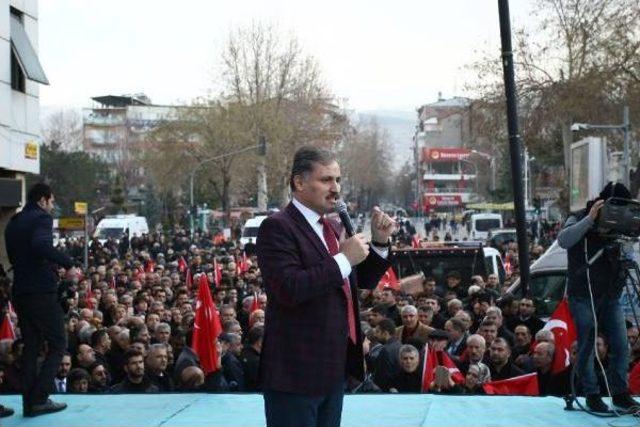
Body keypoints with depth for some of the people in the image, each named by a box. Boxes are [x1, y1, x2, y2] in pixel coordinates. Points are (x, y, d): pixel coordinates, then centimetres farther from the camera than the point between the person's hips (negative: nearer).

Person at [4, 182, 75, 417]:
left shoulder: (12, 224, 17)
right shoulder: (41, 218, -8)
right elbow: (41, 246, -27)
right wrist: (67, 262, -19)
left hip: (20, 292, 8)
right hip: (42, 291, -8)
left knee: (31, 345, 12)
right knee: (58, 344, 1)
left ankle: (29, 403, 10)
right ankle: (40, 397, -7)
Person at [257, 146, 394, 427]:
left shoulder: (330, 227, 13)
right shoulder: (277, 227, -13)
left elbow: (363, 281, 18)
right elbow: (289, 289, -26)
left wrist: (380, 243, 2)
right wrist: (344, 259, -23)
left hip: (333, 367, 9)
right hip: (296, 371, -9)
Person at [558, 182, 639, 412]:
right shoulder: (579, 219, -5)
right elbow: (563, 240, -23)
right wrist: (590, 219, -27)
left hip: (610, 296, 5)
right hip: (584, 296, -5)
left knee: (621, 346, 2)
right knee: (587, 347, 1)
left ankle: (620, 393, 13)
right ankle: (592, 395, 10)